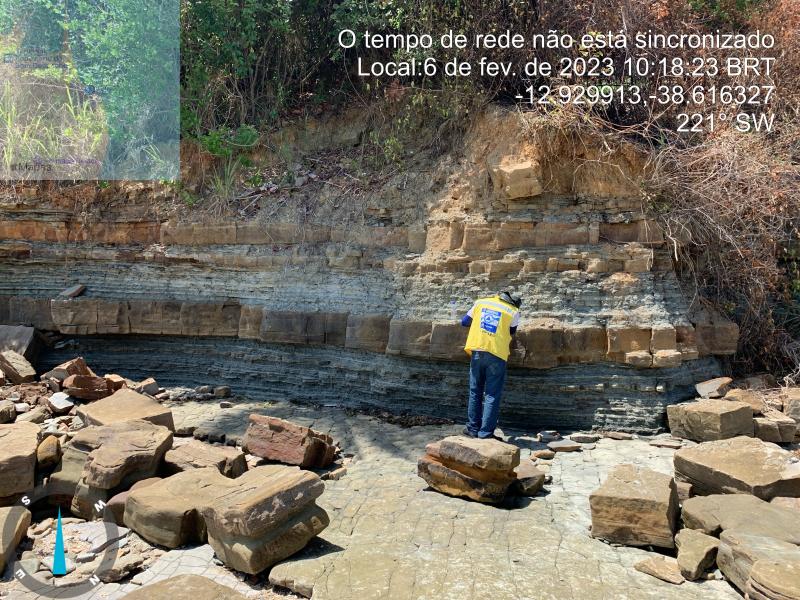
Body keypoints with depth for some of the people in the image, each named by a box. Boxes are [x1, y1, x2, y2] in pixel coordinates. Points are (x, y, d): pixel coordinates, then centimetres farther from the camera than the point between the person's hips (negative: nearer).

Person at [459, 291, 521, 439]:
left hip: (477, 351, 3)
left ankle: (473, 428, 20)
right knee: (492, 395, 4)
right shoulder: (514, 312, 2)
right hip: (496, 354, -3)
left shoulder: (480, 302, 9)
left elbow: (464, 322, 16)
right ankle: (486, 432, 3)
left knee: (475, 392, 14)